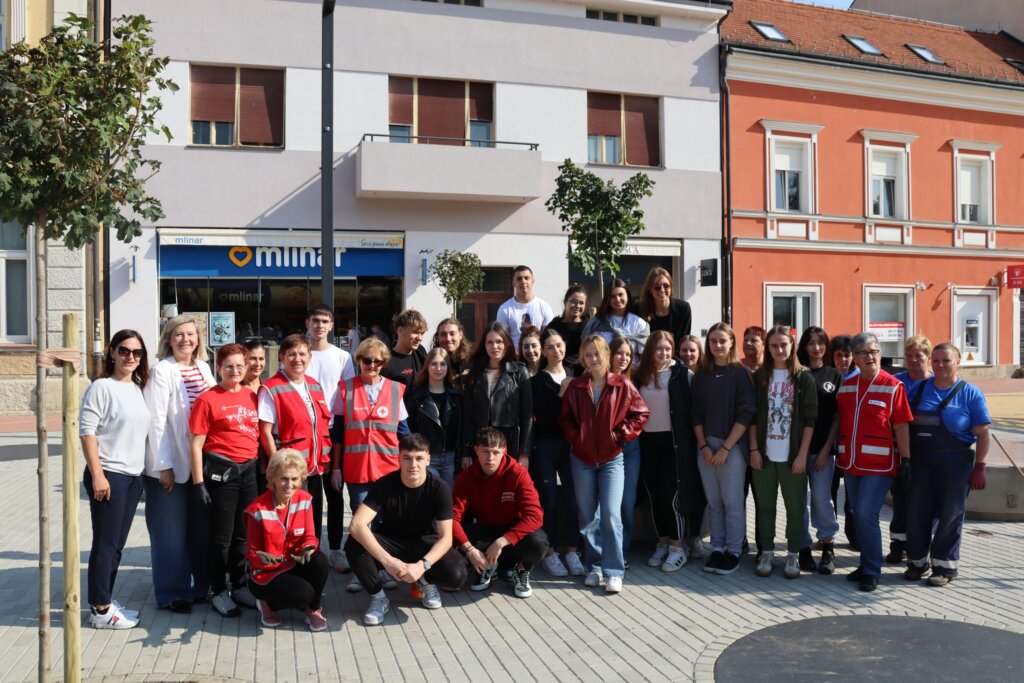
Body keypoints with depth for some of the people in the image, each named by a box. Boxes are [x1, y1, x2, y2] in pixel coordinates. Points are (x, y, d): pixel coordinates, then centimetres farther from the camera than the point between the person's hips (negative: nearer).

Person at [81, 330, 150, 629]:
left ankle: (104, 601, 24)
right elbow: (87, 431, -14)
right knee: (105, 544, 0)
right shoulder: (102, 387, -10)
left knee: (117, 544, 13)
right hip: (109, 475, -7)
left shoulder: (138, 389, 11)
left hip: (134, 476, 7)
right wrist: (97, 475, -18)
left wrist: (146, 472, 13)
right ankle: (100, 610, 9)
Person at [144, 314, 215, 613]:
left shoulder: (203, 368, 9)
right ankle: (172, 594, 16)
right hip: (171, 465, -6)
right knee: (171, 532, 4)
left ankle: (199, 585, 26)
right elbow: (156, 421, -14)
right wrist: (164, 466, -16)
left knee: (200, 529, 13)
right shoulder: (162, 372, -10)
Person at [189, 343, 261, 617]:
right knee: (222, 536, 6)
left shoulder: (252, 396, 8)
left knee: (244, 534, 14)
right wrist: (198, 483, -11)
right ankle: (219, 592, 20)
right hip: (221, 471, -5)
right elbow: (197, 444, -8)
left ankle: (239, 586, 29)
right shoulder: (208, 399, -7)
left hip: (250, 470, 5)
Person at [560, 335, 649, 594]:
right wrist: (575, 437, -4)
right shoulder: (575, 387, 4)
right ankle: (595, 567, 21)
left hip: (611, 458, -3)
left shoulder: (622, 385, -3)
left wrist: (621, 434, -8)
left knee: (611, 514, -11)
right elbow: (566, 418, 11)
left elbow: (640, 413, 0)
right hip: (582, 458, 3)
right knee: (587, 517, 8)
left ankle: (613, 572, -4)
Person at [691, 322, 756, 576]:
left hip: (732, 445, -3)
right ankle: (717, 548, 17)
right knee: (713, 501, 7)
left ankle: (734, 551, 11)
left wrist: (725, 447, -12)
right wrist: (704, 446, -3)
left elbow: (746, 414, -8)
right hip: (705, 445, 3)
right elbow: (696, 413, 8)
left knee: (732, 501, 0)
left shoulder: (741, 373, -3)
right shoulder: (701, 375, 8)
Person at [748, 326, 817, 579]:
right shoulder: (760, 377, 6)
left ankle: (793, 555, 16)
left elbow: (810, 419, -3)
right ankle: (767, 553, 19)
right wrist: (754, 449, -2)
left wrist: (802, 454, -9)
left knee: (795, 506, 5)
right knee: (765, 505, 8)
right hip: (764, 454, 2)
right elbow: (752, 416, 5)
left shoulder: (804, 378, 0)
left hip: (792, 455, -2)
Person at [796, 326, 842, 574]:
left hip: (822, 449, 0)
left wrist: (827, 448, -2)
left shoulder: (834, 376, 8)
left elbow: (838, 416, 6)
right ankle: (804, 548, 14)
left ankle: (828, 546, 16)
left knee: (821, 499, 0)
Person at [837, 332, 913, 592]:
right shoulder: (846, 386, 9)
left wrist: (906, 459, -8)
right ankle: (866, 565, 26)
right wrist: (838, 456, 12)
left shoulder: (893, 386, -6)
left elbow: (901, 426, -6)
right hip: (851, 463, 5)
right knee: (859, 515, 12)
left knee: (866, 515, -9)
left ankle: (872, 572, 5)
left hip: (879, 464, -5)